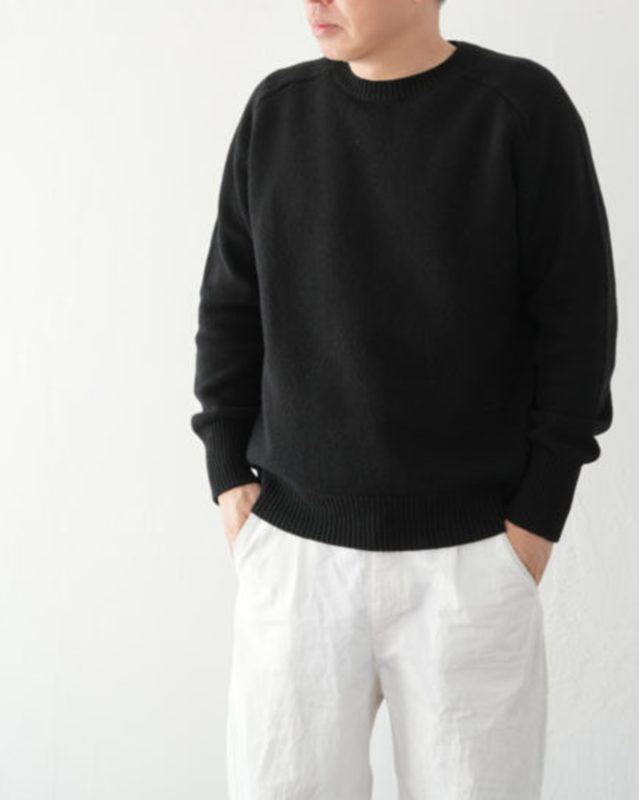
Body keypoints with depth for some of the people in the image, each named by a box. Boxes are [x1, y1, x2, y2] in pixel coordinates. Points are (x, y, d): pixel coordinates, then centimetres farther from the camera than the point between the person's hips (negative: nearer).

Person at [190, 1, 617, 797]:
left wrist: (539, 512, -6)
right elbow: (230, 302, 9)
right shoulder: (276, 109, 4)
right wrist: (228, 470, 3)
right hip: (292, 542, 3)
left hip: (469, 551, -2)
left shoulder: (521, 107, -5)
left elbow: (577, 319, -4)